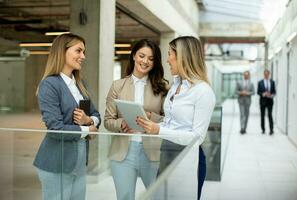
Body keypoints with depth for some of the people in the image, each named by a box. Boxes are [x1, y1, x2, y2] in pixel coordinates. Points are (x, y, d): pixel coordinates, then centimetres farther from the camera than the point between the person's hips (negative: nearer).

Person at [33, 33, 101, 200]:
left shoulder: (80, 84, 10)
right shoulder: (49, 84, -14)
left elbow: (97, 115, 13)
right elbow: (55, 128, -21)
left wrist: (89, 120, -10)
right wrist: (86, 130, -9)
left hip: (80, 161, 7)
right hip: (57, 163, -7)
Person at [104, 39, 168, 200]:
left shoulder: (162, 87, 2)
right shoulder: (118, 86, 4)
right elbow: (108, 121, 3)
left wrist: (151, 117, -17)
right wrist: (122, 124, -17)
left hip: (153, 152, 0)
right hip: (123, 152, 0)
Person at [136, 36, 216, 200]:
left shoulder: (203, 91, -15)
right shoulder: (175, 86, 9)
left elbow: (197, 137, -18)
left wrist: (159, 130, -25)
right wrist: (150, 125, -1)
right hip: (166, 156, 7)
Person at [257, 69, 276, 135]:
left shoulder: (272, 82, 7)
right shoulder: (260, 82, 3)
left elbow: (274, 91, 8)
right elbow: (258, 92, 1)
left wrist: (272, 95, -12)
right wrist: (263, 94, -17)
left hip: (270, 101, 0)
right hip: (263, 101, 0)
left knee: (270, 115, -8)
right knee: (262, 116, 6)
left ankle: (271, 130, -8)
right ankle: (263, 129, 15)